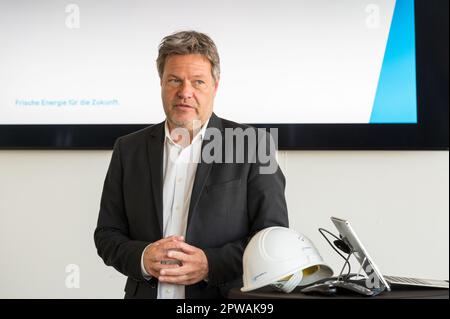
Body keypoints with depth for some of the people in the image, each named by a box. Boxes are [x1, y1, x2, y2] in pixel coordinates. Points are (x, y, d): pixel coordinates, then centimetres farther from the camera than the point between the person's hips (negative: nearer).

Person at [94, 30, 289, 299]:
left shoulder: (252, 146, -2)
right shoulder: (129, 150, 8)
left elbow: (274, 235, -4)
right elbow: (107, 235, 9)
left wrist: (211, 264, -16)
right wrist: (142, 258, -10)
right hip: (147, 292, 4)